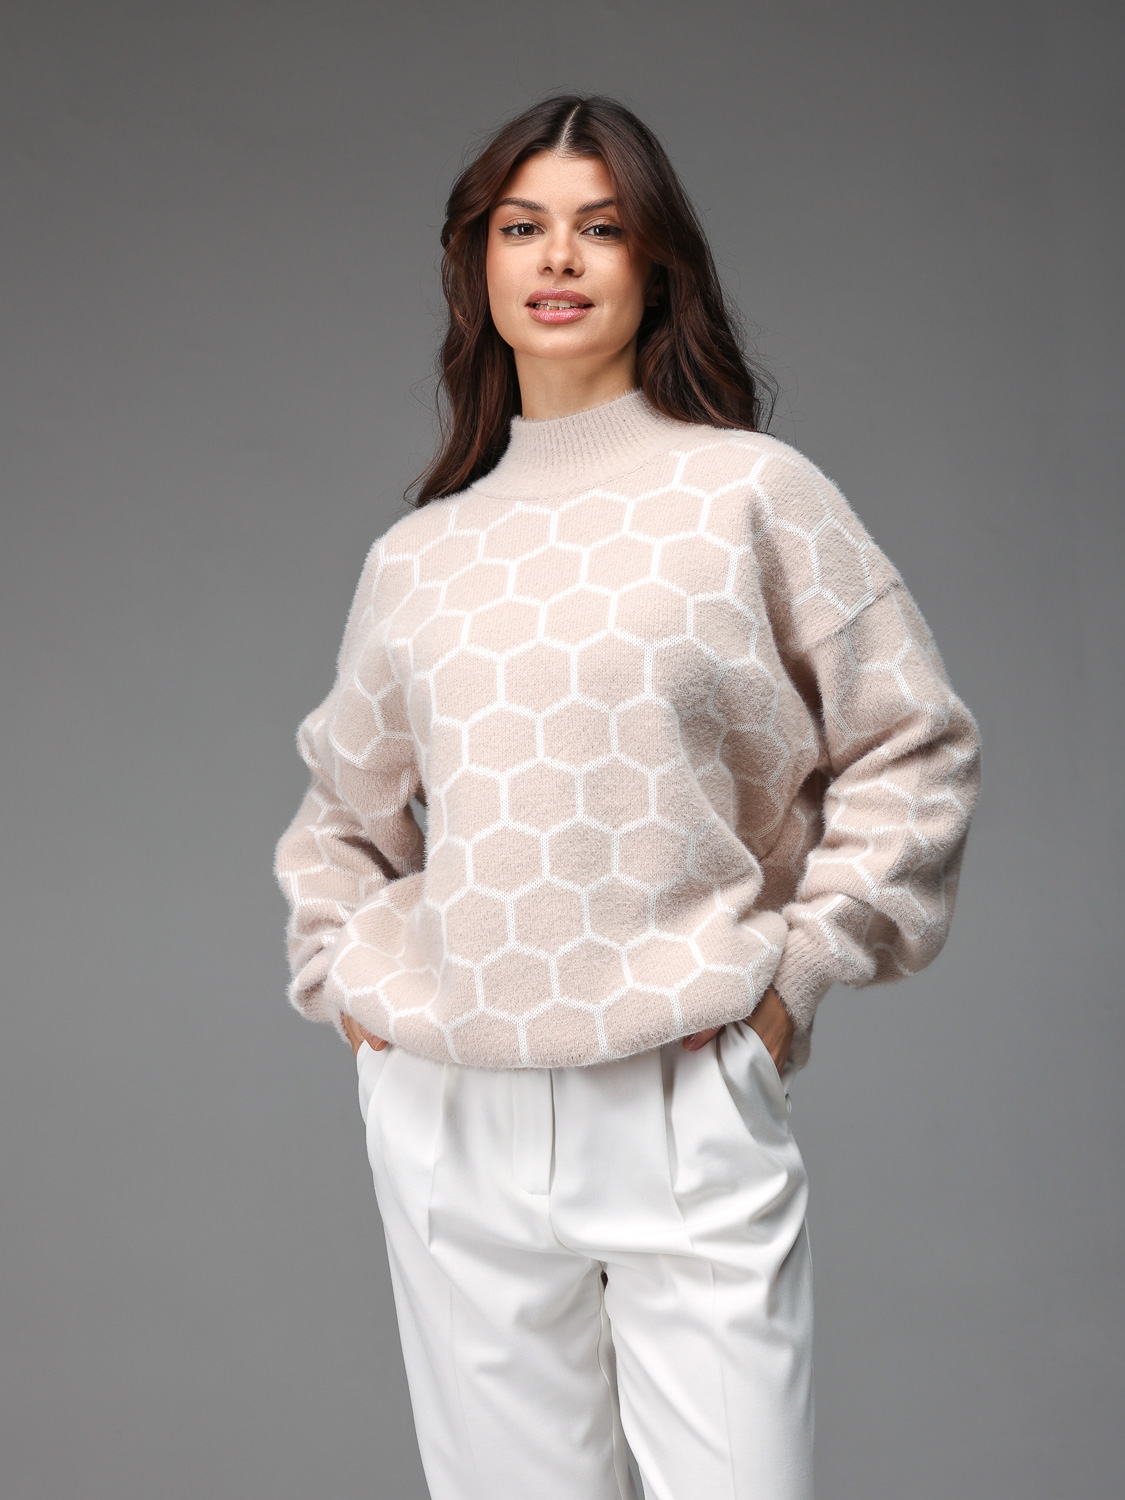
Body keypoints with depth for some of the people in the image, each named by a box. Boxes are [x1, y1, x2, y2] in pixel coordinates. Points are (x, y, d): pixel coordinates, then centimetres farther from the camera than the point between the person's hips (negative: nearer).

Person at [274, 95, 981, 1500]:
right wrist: (337, 974, 10)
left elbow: (912, 747, 4)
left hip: (688, 1104, -3)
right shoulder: (415, 555, 10)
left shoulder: (751, 490, 1)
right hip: (448, 1118, 3)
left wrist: (798, 964, -1)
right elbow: (342, 802, 24)